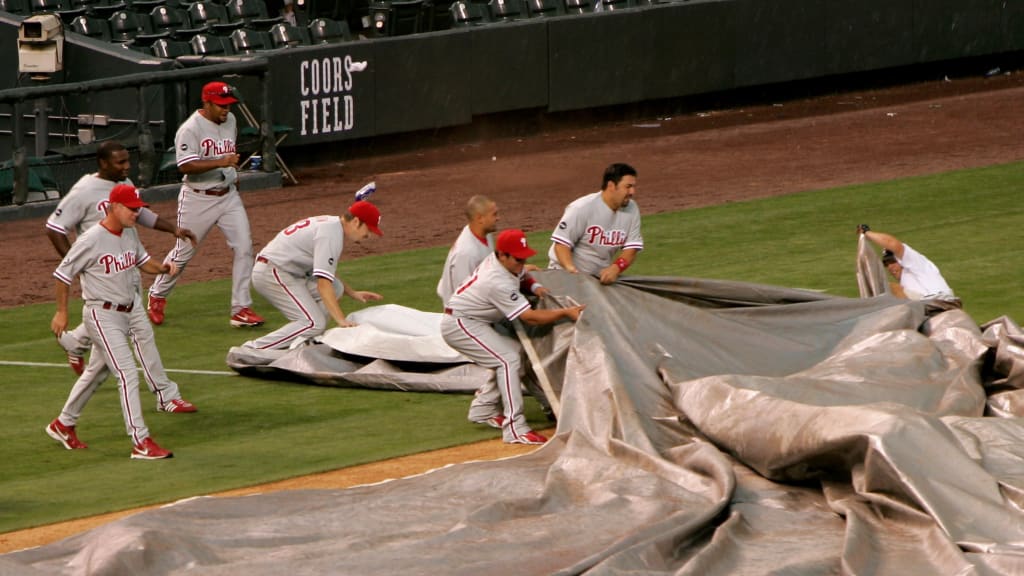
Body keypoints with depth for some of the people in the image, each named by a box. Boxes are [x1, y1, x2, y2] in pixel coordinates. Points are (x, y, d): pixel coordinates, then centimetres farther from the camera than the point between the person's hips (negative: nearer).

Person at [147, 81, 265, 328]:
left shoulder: (230, 121, 6)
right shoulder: (190, 129, -18)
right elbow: (186, 166, -28)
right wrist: (221, 163, -35)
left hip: (228, 196, 6)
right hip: (198, 199, -6)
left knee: (244, 247, -6)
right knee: (184, 251, 5)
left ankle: (241, 308, -2)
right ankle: (157, 297, 28)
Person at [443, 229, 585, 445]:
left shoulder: (497, 260, -3)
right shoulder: (499, 282, -30)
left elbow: (522, 276, 18)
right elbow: (530, 317, -28)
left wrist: (535, 286, -4)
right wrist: (566, 312, -31)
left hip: (475, 322, 10)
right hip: (459, 325, -10)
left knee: (516, 350, 9)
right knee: (508, 360, -19)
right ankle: (514, 428, -25)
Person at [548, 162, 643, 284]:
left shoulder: (631, 209, -4)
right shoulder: (582, 208, -19)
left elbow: (631, 249, -5)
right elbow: (561, 243, -18)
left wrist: (615, 268, -26)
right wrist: (570, 268, -37)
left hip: (601, 277, 4)